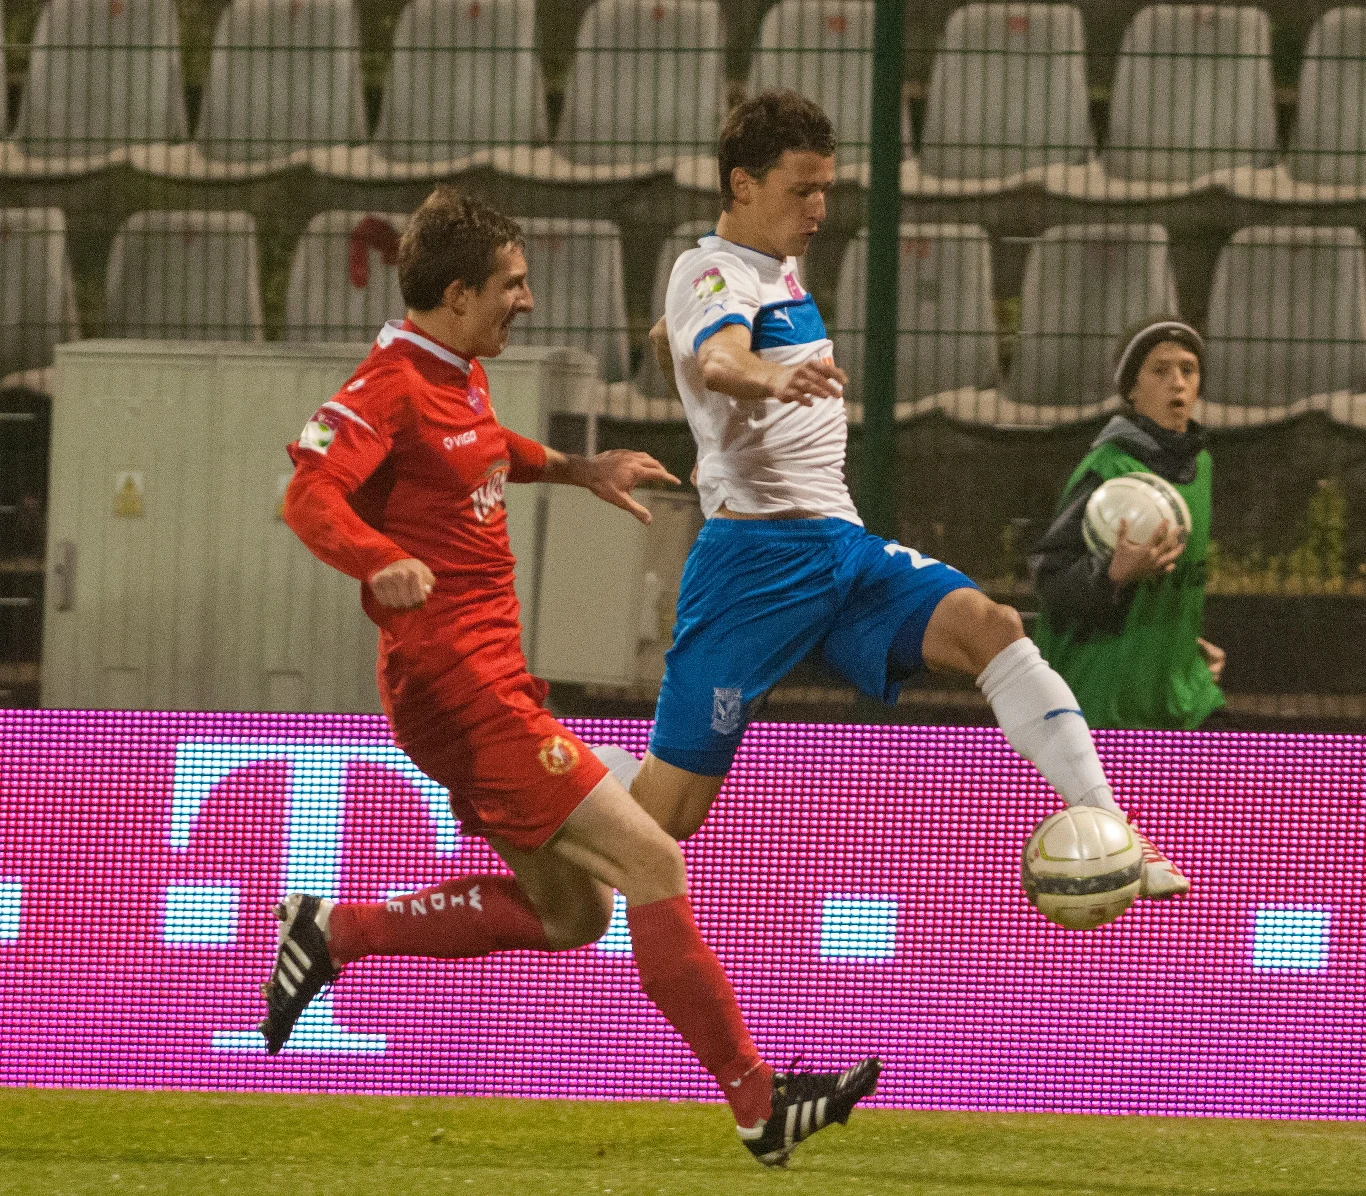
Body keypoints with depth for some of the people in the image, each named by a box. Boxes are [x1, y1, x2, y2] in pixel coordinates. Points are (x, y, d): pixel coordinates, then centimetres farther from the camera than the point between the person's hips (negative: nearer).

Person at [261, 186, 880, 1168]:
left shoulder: (461, 377, 14)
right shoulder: (391, 388, -15)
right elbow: (309, 495, -30)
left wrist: (576, 469, 34)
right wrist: (382, 561, -47)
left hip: (490, 682, 10)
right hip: (460, 689, -10)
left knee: (570, 914, 13)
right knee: (652, 865, -11)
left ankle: (334, 932, 14)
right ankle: (757, 1102, -7)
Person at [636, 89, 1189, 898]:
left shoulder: (781, 266, 17)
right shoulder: (714, 274, -10)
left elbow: (667, 339, 37)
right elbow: (717, 361, -36)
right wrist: (772, 378, -57)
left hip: (840, 544, 8)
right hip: (757, 554, -8)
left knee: (988, 625, -19)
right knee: (667, 813, -8)